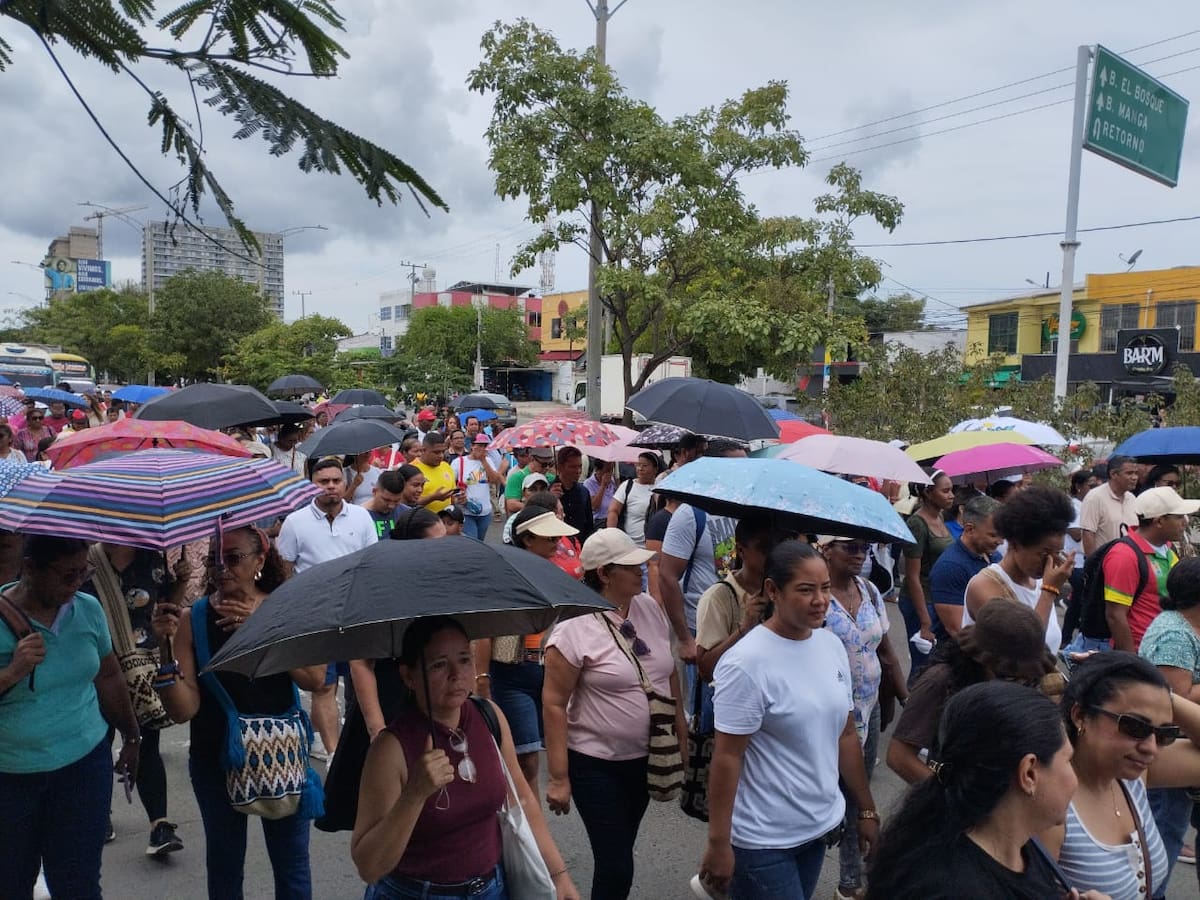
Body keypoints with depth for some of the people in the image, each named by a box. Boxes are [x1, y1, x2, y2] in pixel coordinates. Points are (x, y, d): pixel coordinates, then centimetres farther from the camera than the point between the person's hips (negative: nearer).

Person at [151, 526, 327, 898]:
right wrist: (167, 649, -25)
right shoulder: (192, 620, -8)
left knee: (291, 860, 11)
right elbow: (183, 709, -13)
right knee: (224, 865, 17)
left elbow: (315, 679, -20)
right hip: (215, 759, 0)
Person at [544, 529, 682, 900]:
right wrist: (559, 777, -16)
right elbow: (554, 704, -16)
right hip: (597, 764, -6)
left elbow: (670, 672, 11)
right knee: (615, 864, 0)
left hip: (646, 757, 6)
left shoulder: (651, 608, -2)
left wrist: (680, 730, 11)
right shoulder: (574, 628, -20)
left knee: (620, 851, 22)